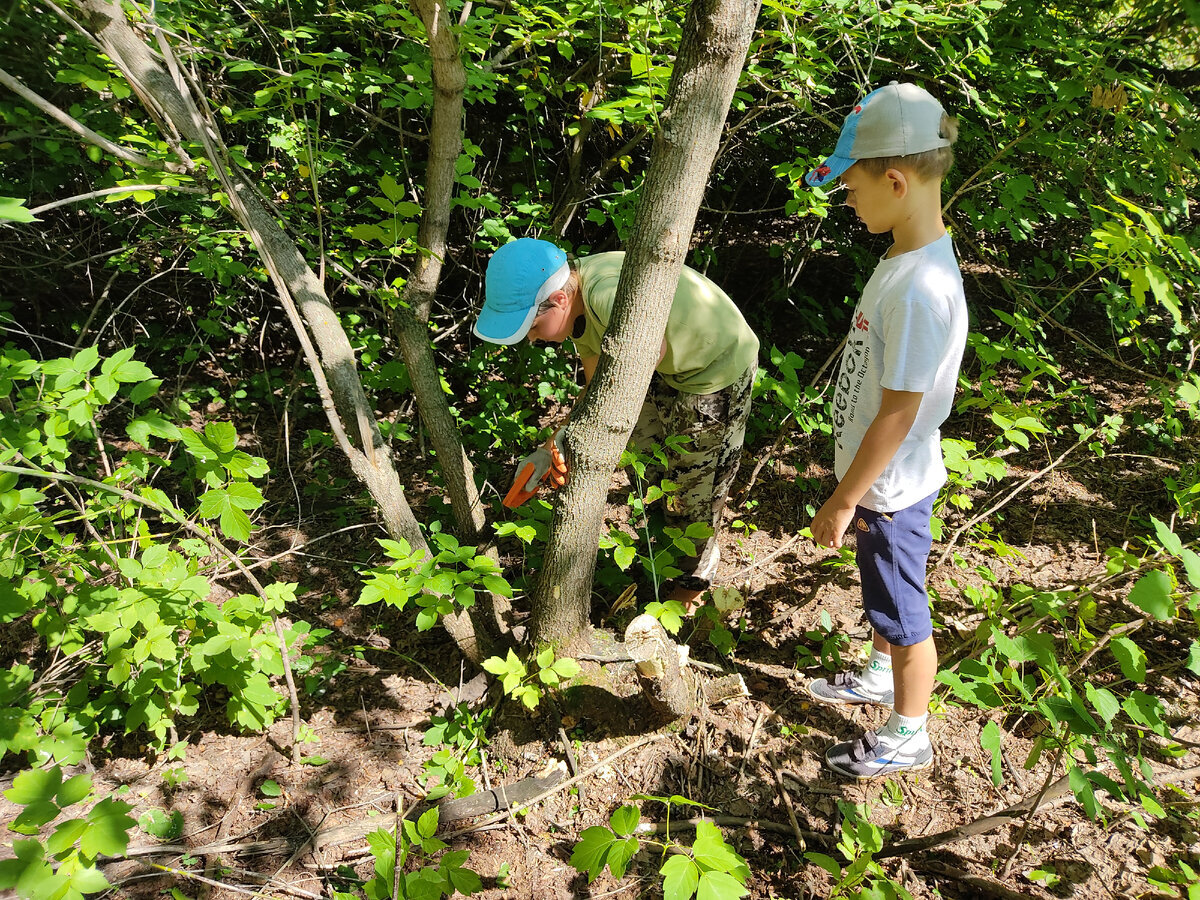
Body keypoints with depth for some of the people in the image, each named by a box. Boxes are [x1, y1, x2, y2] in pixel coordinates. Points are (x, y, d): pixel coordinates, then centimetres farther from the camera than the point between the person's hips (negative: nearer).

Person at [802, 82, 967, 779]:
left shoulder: (922, 289, -31)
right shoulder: (907, 257, 0)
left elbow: (898, 415, -26)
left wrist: (843, 500, -17)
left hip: (891, 487, -9)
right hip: (883, 478, 9)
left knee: (904, 612, 11)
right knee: (885, 598, 28)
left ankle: (909, 738, 33)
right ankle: (883, 676, 53)